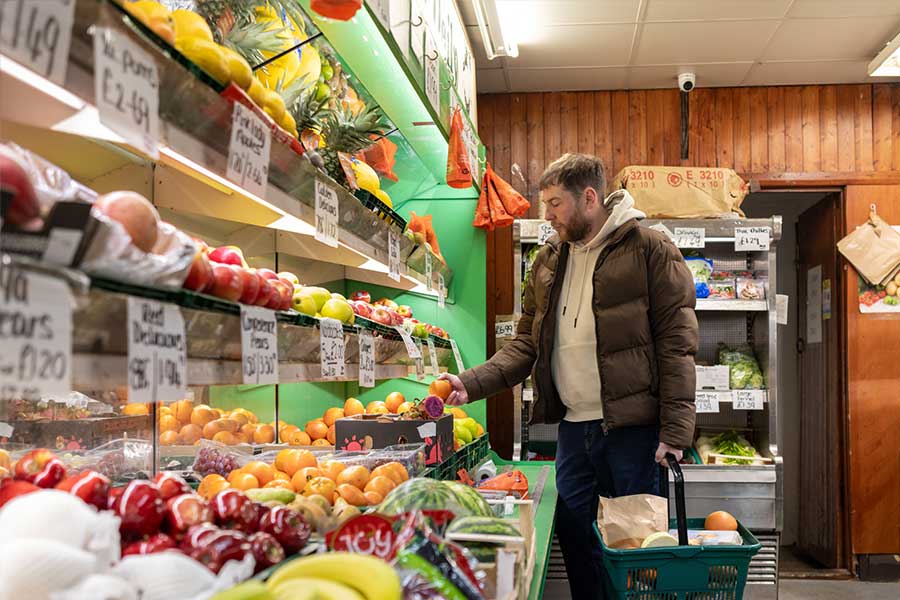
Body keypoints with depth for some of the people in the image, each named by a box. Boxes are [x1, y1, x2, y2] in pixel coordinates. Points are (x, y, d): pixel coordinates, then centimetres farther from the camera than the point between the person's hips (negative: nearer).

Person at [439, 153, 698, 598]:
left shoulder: (649, 249, -6)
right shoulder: (548, 261, 13)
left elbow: (676, 343, -9)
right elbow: (526, 344, 13)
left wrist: (675, 430, -15)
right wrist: (471, 384, -3)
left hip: (632, 427, -6)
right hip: (572, 426, 6)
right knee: (574, 540, 11)